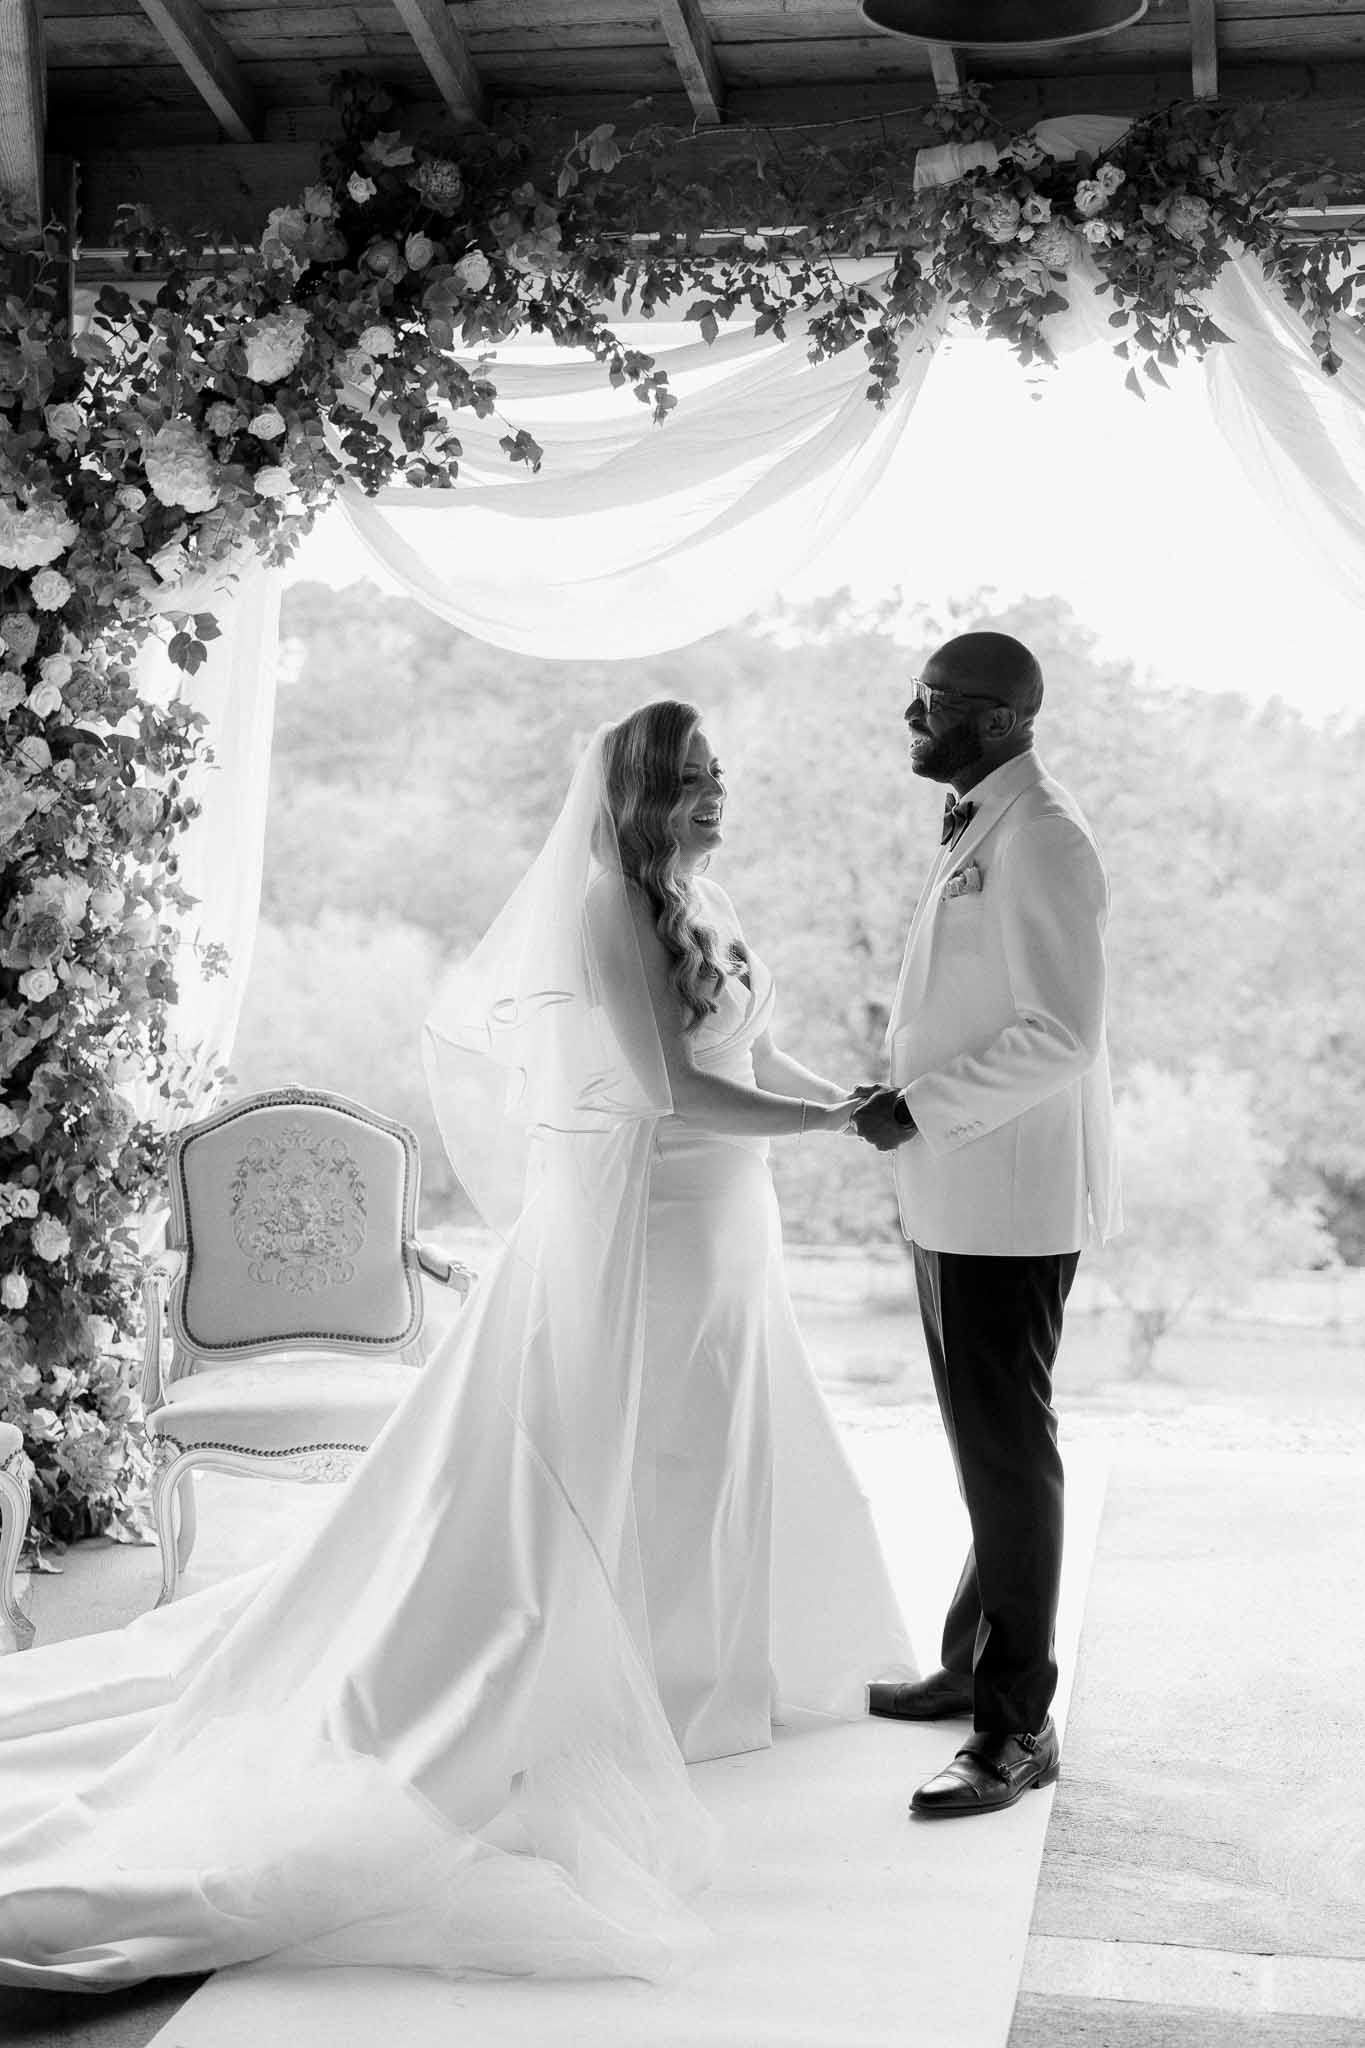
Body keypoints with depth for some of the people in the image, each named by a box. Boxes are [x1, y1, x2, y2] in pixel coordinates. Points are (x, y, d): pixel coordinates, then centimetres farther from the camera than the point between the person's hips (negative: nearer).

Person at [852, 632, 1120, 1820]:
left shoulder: (1040, 841, -17)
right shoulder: (977, 830, 14)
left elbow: (1060, 1036, -23)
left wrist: (918, 1110, -20)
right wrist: (906, 1097, 12)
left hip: (1011, 1199, -10)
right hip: (958, 1195, 10)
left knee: (1007, 1451, -4)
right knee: (981, 1440, 19)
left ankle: (1019, 1728, 6)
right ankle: (975, 1662, 34)